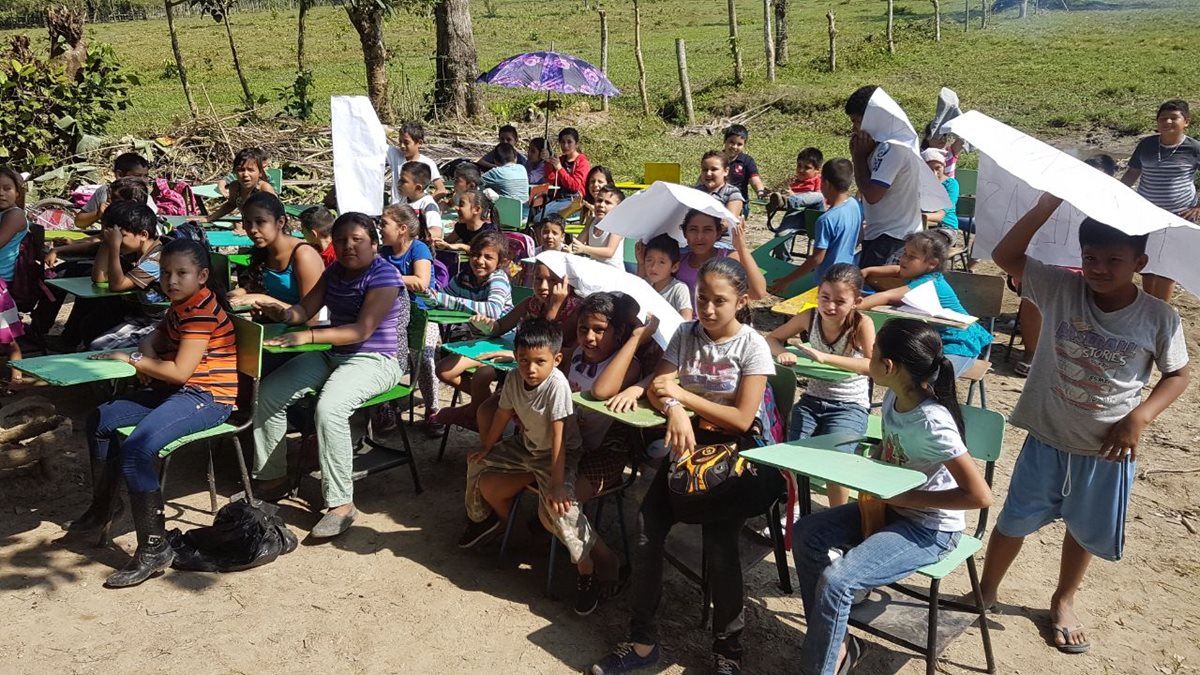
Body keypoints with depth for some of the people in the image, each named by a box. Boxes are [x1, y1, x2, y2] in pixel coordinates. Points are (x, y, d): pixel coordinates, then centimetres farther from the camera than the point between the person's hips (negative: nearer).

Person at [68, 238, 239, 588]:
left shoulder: (202, 310, -18)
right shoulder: (180, 306, 13)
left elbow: (179, 371, -23)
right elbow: (154, 340, 24)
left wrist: (133, 360, -9)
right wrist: (147, 356, -1)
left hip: (207, 397, -11)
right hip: (174, 391, 11)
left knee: (135, 450, -29)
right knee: (100, 420, 16)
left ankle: (154, 549, -23)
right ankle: (103, 506, 32)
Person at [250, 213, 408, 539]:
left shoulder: (384, 276, -15)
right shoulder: (334, 271, 11)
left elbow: (362, 330, -25)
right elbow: (305, 309, 9)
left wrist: (307, 336, -32)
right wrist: (283, 313, -15)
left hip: (376, 360, -8)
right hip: (332, 354, 9)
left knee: (329, 407, -34)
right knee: (268, 392, -3)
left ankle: (341, 503, -25)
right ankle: (273, 478, 12)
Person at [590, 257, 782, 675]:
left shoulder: (752, 346, -9)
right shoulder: (685, 334, 5)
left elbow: (741, 419, -14)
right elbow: (657, 389, 1)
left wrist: (682, 395, -14)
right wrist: (674, 410, -23)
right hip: (688, 445, 4)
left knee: (719, 544, -24)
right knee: (647, 530, -16)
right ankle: (643, 641, -2)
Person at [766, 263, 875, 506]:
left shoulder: (862, 324, -15)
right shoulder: (810, 317, -5)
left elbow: (874, 366, -30)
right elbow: (772, 338, 7)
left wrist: (825, 357, -38)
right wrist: (783, 352, -17)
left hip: (850, 406, -3)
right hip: (812, 400, 4)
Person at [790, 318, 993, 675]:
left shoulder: (932, 422, -28)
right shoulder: (892, 397, -4)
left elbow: (980, 495, -28)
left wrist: (904, 498, -22)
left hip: (931, 529, -9)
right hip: (892, 509, 9)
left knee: (836, 579, -23)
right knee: (804, 535, -2)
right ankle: (836, 644, 9)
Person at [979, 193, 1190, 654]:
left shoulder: (1159, 318, -13)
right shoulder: (1061, 290, -13)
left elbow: (1179, 374, -1)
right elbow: (1005, 256, -18)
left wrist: (1141, 416, -15)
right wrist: (1048, 204, -28)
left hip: (1108, 448, 1)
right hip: (1047, 436, 0)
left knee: (1085, 530, 21)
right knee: (1017, 520, 12)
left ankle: (1063, 601, 45)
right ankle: (986, 593, 33)